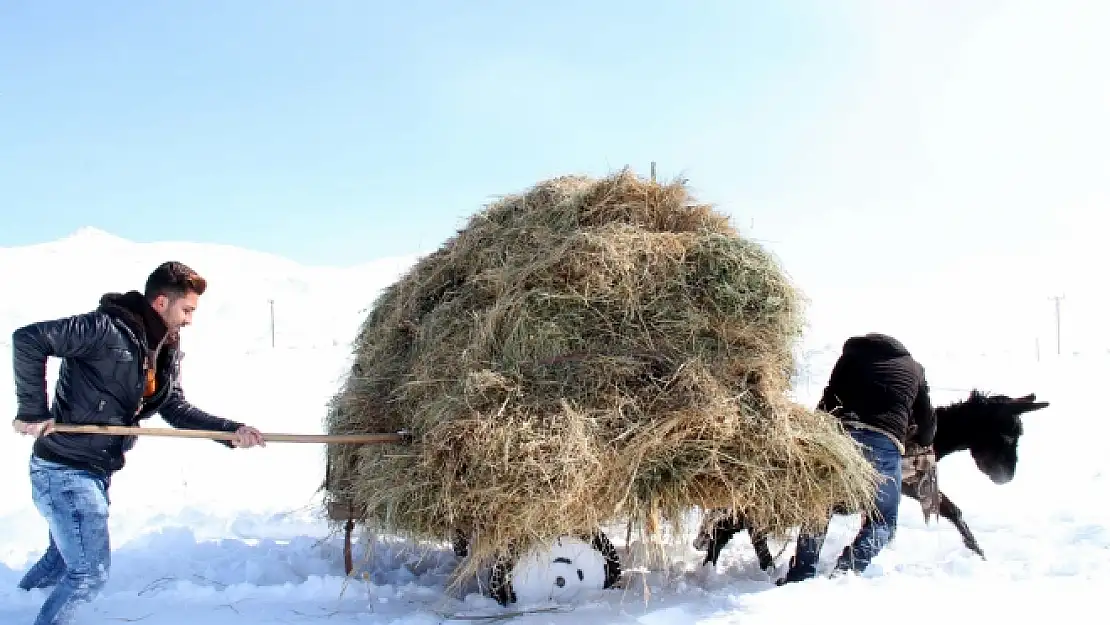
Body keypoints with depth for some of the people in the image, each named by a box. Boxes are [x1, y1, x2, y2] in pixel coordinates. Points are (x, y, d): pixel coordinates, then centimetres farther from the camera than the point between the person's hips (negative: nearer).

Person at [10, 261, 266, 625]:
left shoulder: (167, 349, 5)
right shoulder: (108, 328, -22)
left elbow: (175, 408, 3)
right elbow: (28, 339, -26)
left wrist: (230, 430, -10)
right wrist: (33, 411, -22)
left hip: (97, 473, 9)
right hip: (64, 471, -9)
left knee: (65, 560, 25)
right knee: (90, 573, -5)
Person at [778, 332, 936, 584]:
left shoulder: (851, 355, 24)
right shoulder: (914, 368, 28)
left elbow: (826, 402, 19)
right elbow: (928, 425, 30)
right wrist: (916, 438, 50)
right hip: (885, 445, 0)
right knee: (883, 521, 16)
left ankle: (800, 574, 7)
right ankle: (846, 570, -8)